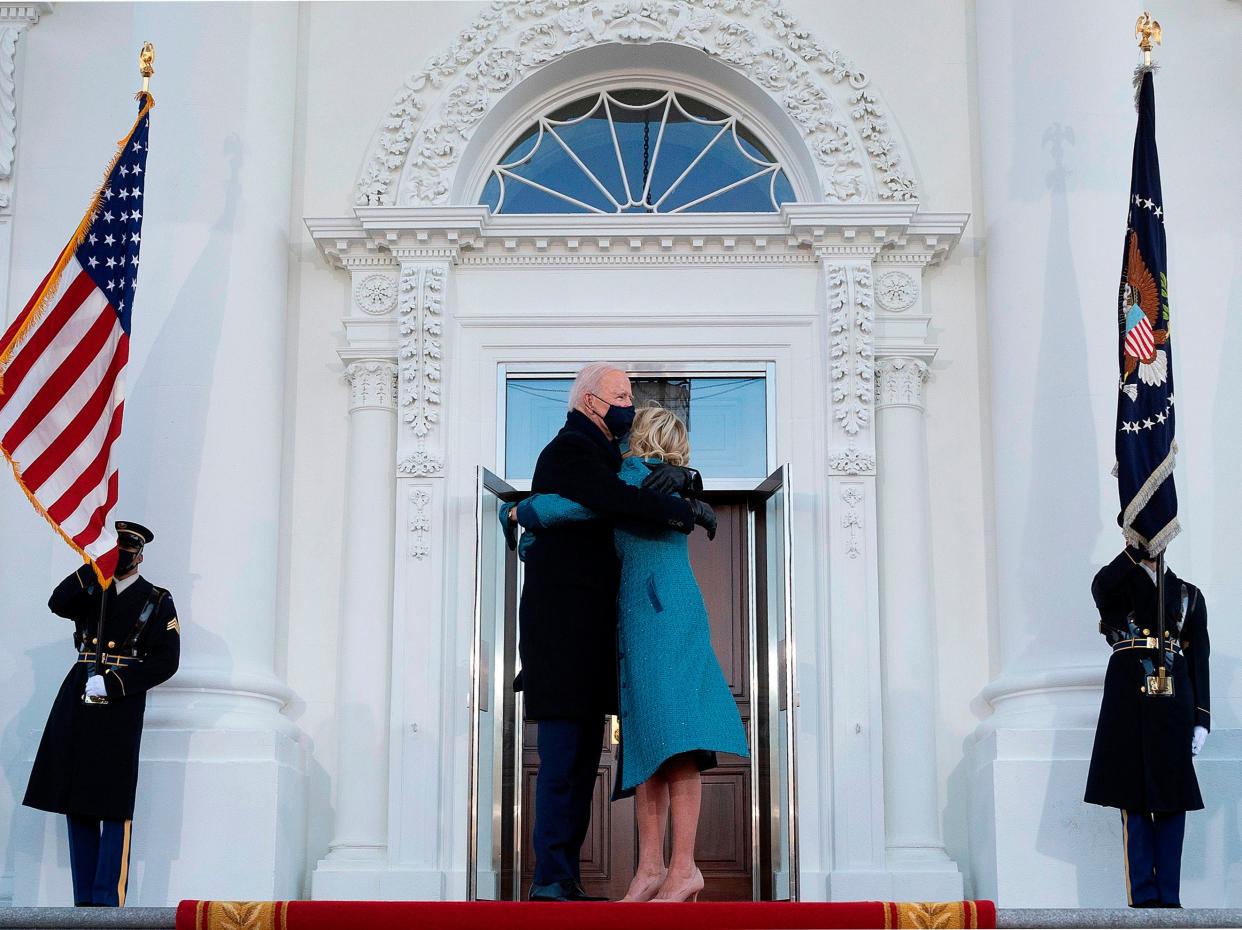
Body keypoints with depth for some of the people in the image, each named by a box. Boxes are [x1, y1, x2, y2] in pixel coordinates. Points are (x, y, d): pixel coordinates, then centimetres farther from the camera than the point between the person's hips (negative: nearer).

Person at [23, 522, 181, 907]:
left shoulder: (157, 601, 5)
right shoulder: (89, 592, 16)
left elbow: (165, 662, -4)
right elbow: (58, 603, -6)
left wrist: (111, 684, -12)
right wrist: (95, 565, -12)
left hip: (120, 707, -4)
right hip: (77, 703, 4)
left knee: (114, 807, -7)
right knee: (76, 804, 5)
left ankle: (107, 901, -5)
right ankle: (84, 902, 11)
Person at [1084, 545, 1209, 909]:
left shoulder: (1189, 595, 17)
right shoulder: (1118, 584, 13)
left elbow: (1199, 660, 12)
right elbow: (1101, 588, -15)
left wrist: (1201, 719, 4)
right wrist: (1138, 550, -14)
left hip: (1174, 701, 2)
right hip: (1129, 699, -2)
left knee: (1172, 798, 0)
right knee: (1134, 796, -2)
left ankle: (1168, 898, 4)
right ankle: (1143, 897, 1)